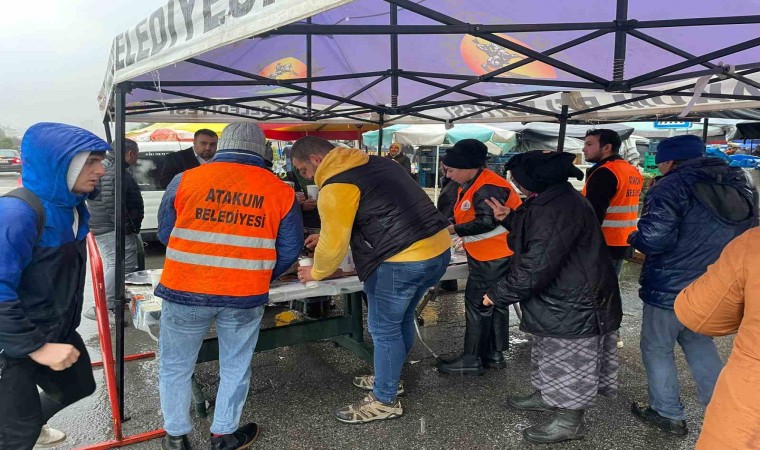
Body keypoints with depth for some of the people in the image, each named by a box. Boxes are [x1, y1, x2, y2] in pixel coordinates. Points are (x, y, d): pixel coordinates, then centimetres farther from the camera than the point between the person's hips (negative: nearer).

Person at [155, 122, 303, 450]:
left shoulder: (185, 180, -2)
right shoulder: (281, 191, -1)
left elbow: (165, 233, 8)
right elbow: (289, 251, 3)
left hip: (185, 289, 0)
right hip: (246, 296, 0)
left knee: (175, 366, 19)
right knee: (235, 368, 18)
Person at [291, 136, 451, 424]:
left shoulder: (336, 185, -11)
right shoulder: (372, 163, 17)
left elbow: (334, 243, -7)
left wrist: (316, 272, 11)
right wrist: (324, 238, 31)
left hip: (403, 261, -9)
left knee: (384, 329, 7)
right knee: (401, 320, 23)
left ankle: (385, 401, 22)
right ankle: (389, 379, 41)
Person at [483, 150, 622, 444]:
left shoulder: (557, 209, -28)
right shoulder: (554, 199, 8)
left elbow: (537, 265, -30)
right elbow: (536, 237, 23)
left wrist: (499, 293, -20)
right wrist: (510, 218, 9)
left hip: (573, 304, -11)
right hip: (558, 298, 11)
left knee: (568, 361, 5)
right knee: (552, 354, 25)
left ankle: (569, 420, 21)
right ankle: (546, 396, 43)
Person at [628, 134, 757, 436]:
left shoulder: (673, 186, -18)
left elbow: (654, 238, -30)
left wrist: (636, 241, -8)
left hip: (670, 287, -8)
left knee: (657, 348, 11)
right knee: (698, 344, 27)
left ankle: (668, 414, 21)